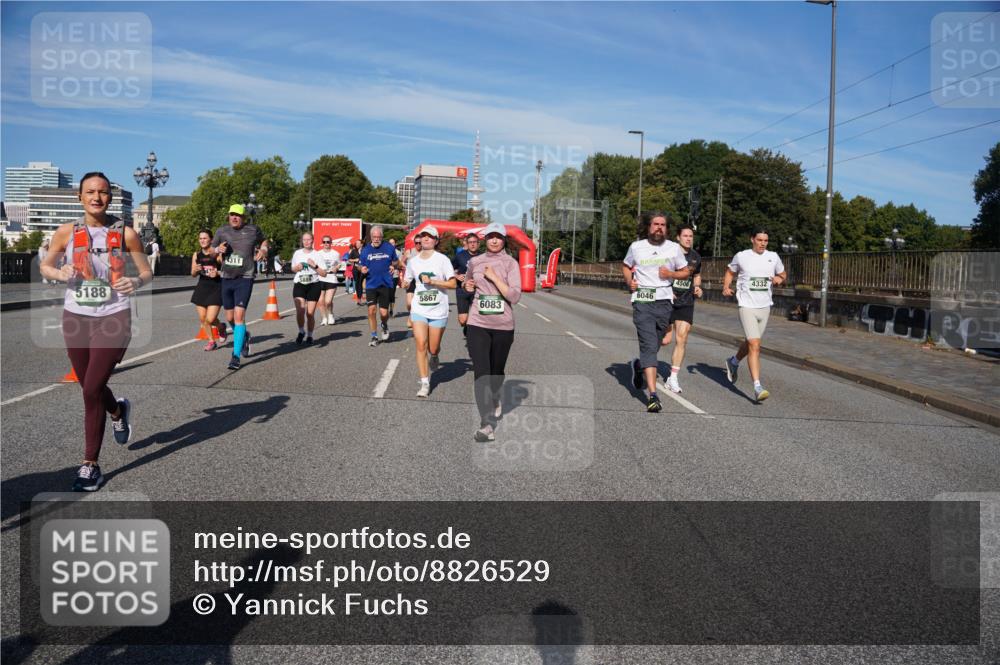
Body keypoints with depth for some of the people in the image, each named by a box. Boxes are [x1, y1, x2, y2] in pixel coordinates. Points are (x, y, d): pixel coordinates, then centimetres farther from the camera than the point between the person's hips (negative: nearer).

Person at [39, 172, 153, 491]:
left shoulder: (125, 233, -4)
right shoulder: (67, 232, 1)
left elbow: (147, 272, 2)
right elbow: (45, 266, 12)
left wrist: (136, 282, -20)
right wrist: (59, 273, -10)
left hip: (113, 317, -3)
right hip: (76, 318, 3)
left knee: (92, 390, -9)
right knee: (91, 388, 14)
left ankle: (90, 466, 3)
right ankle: (118, 411, 51)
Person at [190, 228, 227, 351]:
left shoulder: (217, 254, -8)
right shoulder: (196, 255, 5)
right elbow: (193, 274, 10)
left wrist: (217, 273, -22)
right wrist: (196, 270, -12)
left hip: (216, 289, -5)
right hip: (202, 287, 5)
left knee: (210, 319, -11)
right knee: (202, 319, 5)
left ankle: (221, 327, 24)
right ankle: (211, 342, 23)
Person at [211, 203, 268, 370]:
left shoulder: (253, 230, 0)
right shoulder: (222, 231, 5)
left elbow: (263, 240, 20)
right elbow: (212, 249, 17)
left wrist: (263, 249, -2)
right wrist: (218, 249, -6)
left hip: (244, 279, -4)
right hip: (226, 279, 4)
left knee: (239, 316, -14)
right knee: (230, 318, 10)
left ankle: (236, 356, -11)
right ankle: (244, 337, 42)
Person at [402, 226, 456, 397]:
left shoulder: (442, 259, -6)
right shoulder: (413, 261, 6)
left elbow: (453, 284, -10)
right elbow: (407, 282, 20)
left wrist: (432, 281, -18)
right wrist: (403, 282, 0)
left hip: (438, 311, -2)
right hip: (419, 309, 2)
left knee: (433, 349, 7)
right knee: (421, 345, -10)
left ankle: (434, 358, 45)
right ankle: (425, 384, -3)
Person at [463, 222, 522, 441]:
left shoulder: (510, 263, -2)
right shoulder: (475, 262, 7)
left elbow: (515, 296, -12)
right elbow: (467, 284, 26)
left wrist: (494, 277, -17)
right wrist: (467, 287, 3)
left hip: (503, 326, -1)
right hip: (478, 324, 1)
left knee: (497, 372, 15)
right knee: (481, 374, -11)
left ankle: (495, 400, 48)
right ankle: (487, 424, -13)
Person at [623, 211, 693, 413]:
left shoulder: (674, 248, 6)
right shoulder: (636, 247, 4)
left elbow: (686, 272, 14)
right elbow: (625, 266, 20)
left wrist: (671, 274, -6)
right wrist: (629, 281, 1)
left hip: (664, 301, 3)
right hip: (642, 301, -2)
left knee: (653, 347, 13)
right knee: (649, 347, -14)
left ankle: (639, 365, 48)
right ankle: (653, 396, -16)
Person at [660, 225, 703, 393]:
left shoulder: (695, 256, 8)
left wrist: (697, 287, 4)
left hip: (686, 303, 4)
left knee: (682, 339, -4)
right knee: (665, 340, -6)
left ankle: (673, 378, 4)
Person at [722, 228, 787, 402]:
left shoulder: (773, 257, 5)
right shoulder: (741, 256, -2)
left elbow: (782, 274, 20)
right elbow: (730, 272, 13)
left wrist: (779, 279, -3)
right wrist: (726, 287, -4)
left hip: (765, 307, 5)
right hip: (747, 306, -4)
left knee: (750, 343, 18)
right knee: (754, 345, -16)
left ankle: (733, 362, 49)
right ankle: (757, 387, -17)